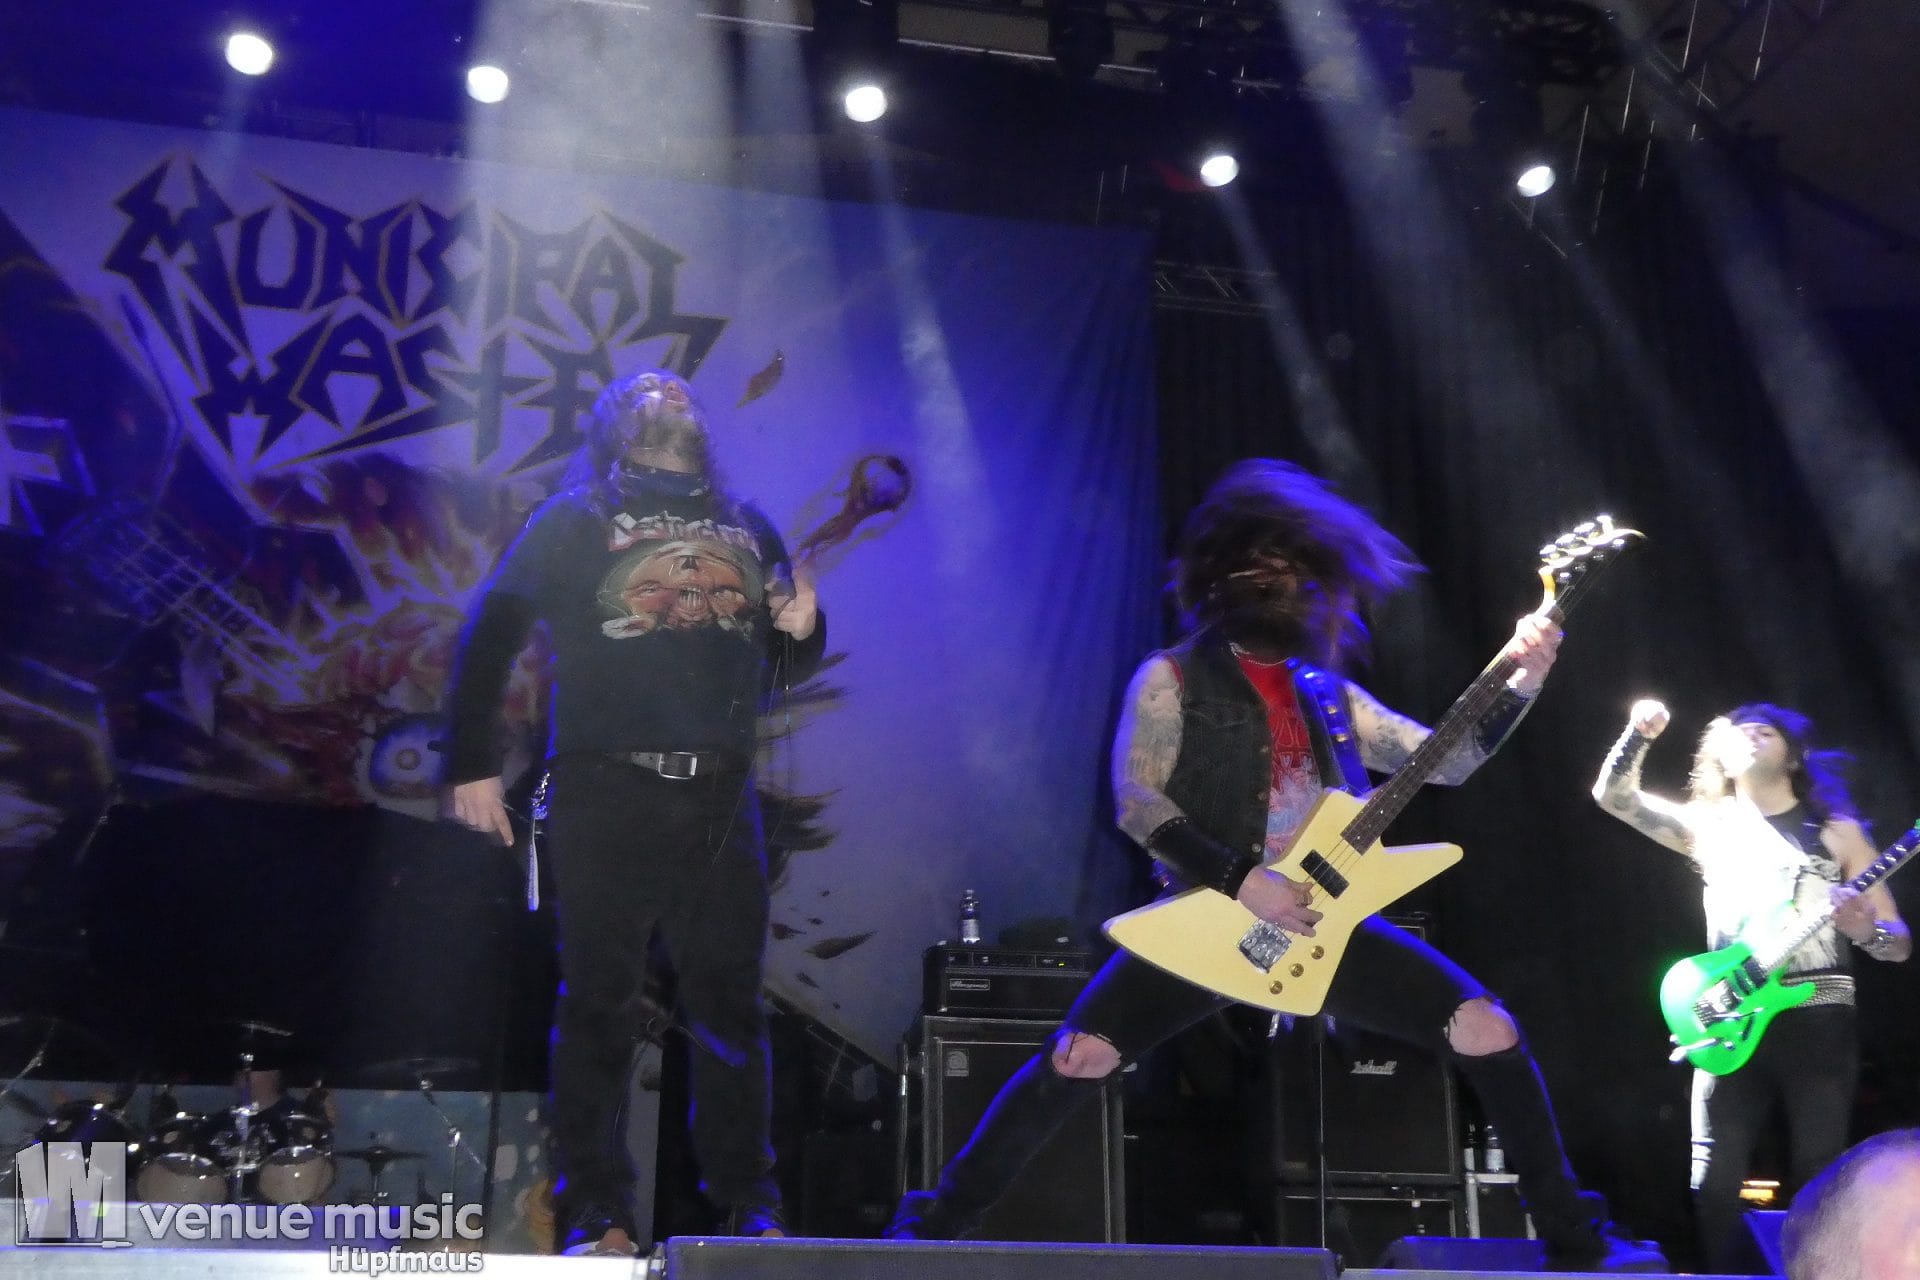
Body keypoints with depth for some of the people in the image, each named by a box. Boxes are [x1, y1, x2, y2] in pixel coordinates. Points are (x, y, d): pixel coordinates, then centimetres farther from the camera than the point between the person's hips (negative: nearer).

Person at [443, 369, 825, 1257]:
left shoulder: (746, 525, 19)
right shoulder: (577, 519, 7)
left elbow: (782, 666, 23)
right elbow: (491, 634, 1)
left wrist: (802, 630, 0)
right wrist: (472, 765, -6)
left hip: (722, 799, 4)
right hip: (607, 793, -3)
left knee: (731, 1004, 6)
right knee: (599, 1005, -1)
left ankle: (749, 1208, 14)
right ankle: (594, 1214, 6)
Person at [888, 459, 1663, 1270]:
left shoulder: (1329, 697, 17)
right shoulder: (1173, 678, 3)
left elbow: (1449, 760, 16)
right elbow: (1136, 802, -7)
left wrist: (1520, 682, 2)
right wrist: (1241, 881, -17)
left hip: (1324, 919, 4)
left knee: (1486, 1029, -9)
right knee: (1081, 1056, -21)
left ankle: (1573, 1237, 6)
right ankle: (935, 1223, -3)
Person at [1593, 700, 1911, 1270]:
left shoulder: (1837, 829, 10)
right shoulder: (1708, 827, 13)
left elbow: (1899, 940, 9)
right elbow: (1612, 795, 3)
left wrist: (1863, 928, -14)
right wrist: (1641, 733, -13)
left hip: (1819, 1021, -1)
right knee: (1714, 1176, -3)